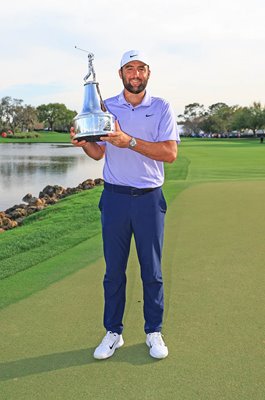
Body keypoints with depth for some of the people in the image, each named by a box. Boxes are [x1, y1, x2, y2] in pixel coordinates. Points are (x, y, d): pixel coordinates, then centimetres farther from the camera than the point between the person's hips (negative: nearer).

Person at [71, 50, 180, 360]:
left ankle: (154, 332, 22)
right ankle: (113, 333, 21)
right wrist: (83, 142, -12)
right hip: (115, 197, 2)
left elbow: (170, 153, -11)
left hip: (149, 198, -1)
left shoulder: (161, 108, 1)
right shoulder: (105, 107, 8)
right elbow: (98, 153, 10)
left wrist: (129, 141, -21)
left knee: (152, 270, 7)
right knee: (113, 270, 7)